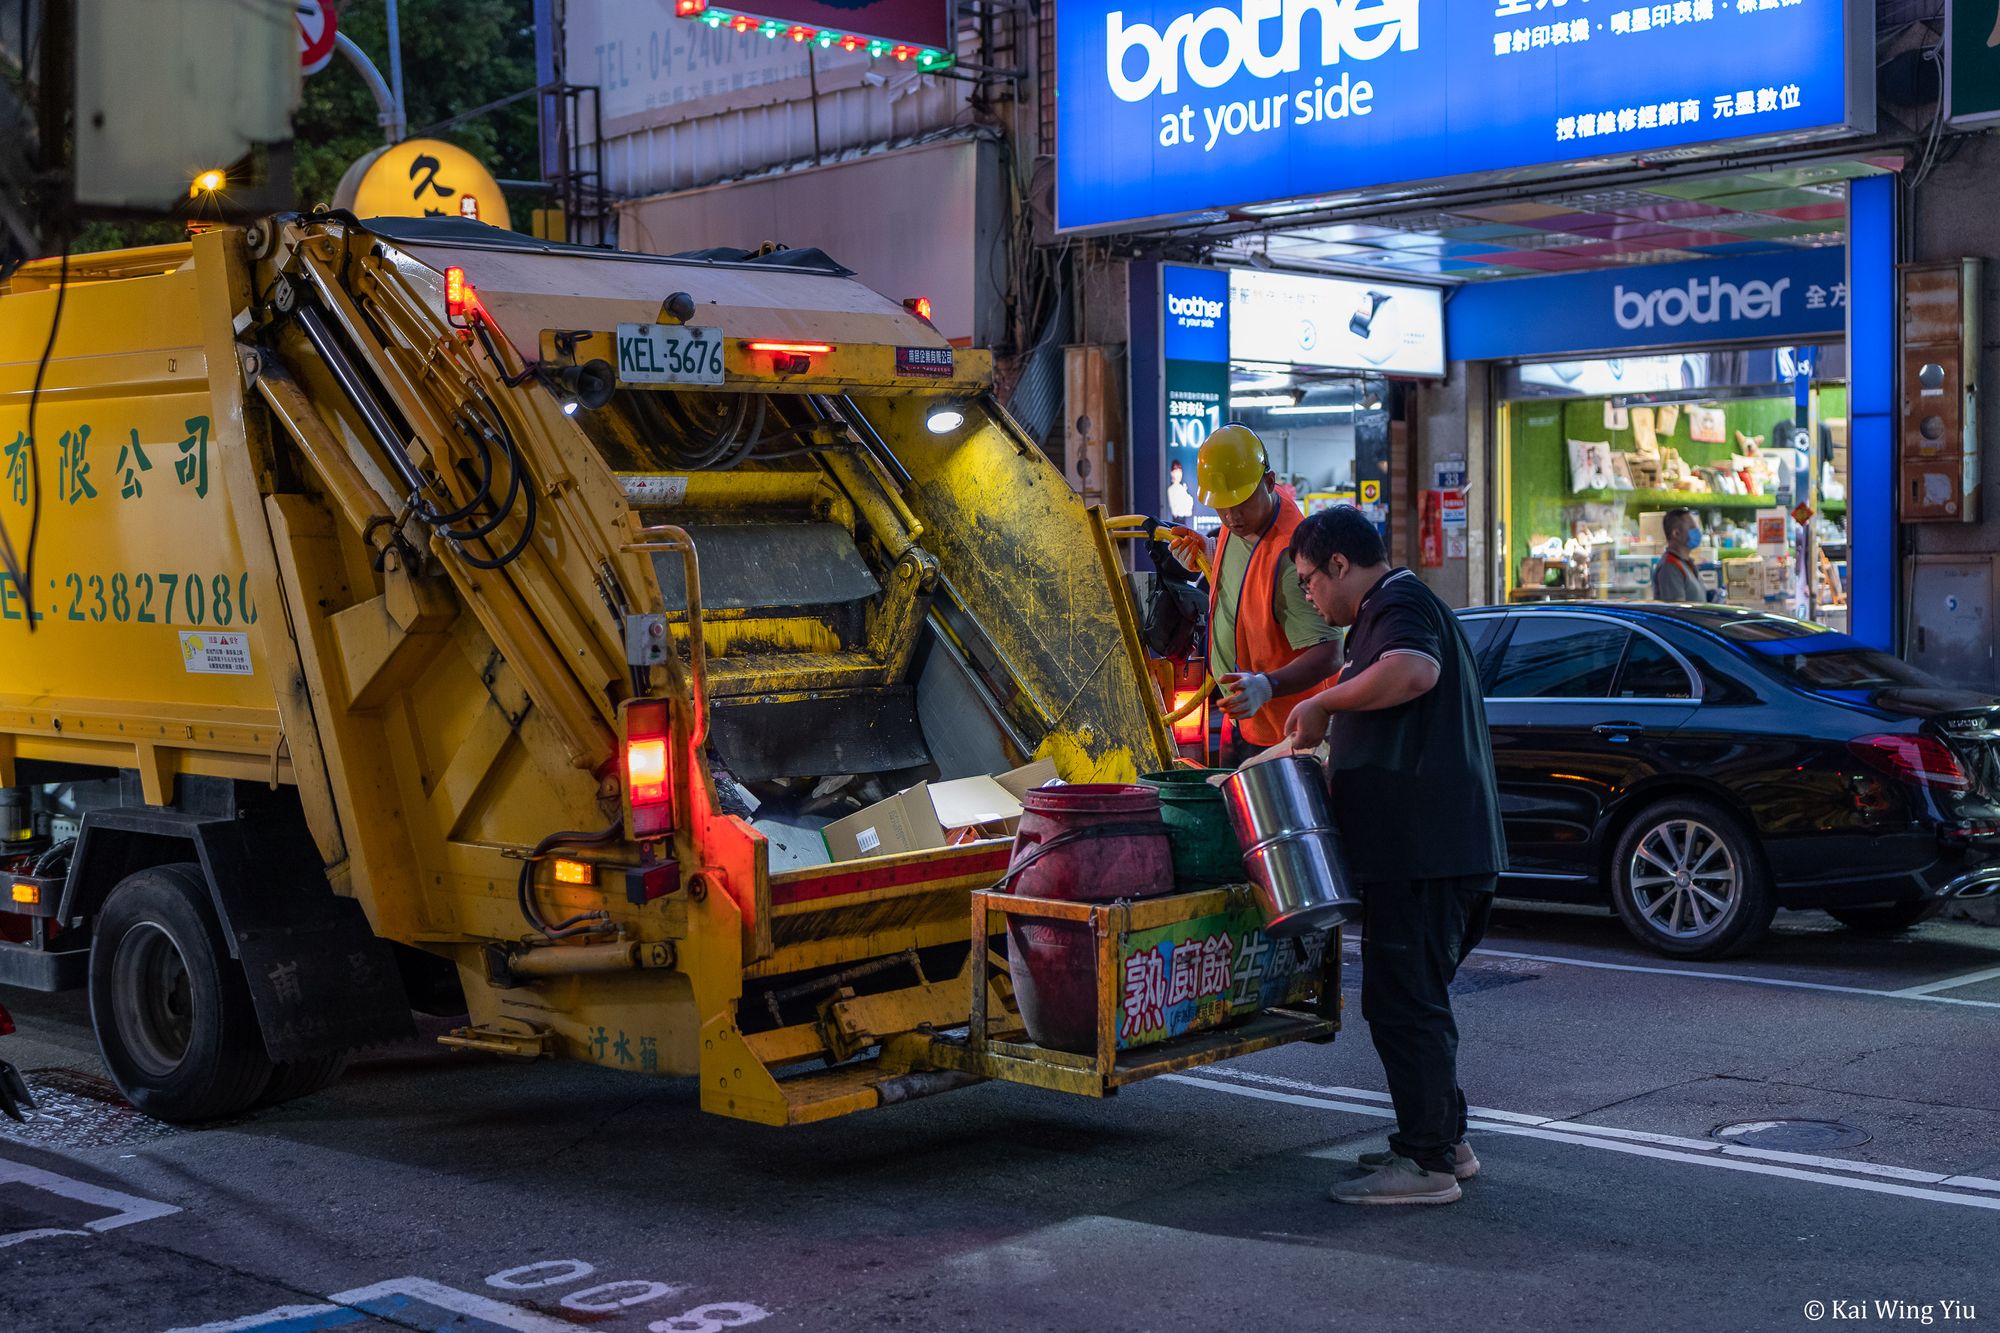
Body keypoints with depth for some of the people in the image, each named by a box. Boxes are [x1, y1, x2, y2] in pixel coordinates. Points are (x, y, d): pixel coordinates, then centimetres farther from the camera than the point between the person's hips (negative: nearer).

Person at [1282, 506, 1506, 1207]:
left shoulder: (1398, 604, -10)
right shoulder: (1394, 607, 24)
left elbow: (1414, 671, -34)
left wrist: (1323, 703, -23)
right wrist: (1329, 737, 31)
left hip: (1421, 850, -11)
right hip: (1425, 847, 11)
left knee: (1403, 1001, -7)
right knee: (1415, 996, 18)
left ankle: (1428, 1163, -2)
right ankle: (1442, 1139, 26)